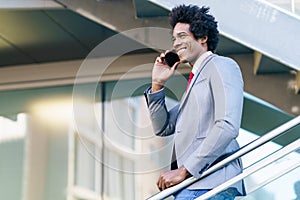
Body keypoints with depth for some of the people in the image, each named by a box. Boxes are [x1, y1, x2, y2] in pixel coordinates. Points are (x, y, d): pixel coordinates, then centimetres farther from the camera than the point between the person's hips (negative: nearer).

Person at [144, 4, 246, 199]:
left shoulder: (221, 66, -3)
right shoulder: (195, 80, 25)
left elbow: (227, 127, -17)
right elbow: (162, 128, 24)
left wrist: (184, 170, -17)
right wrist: (158, 84, 13)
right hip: (195, 183, 9)